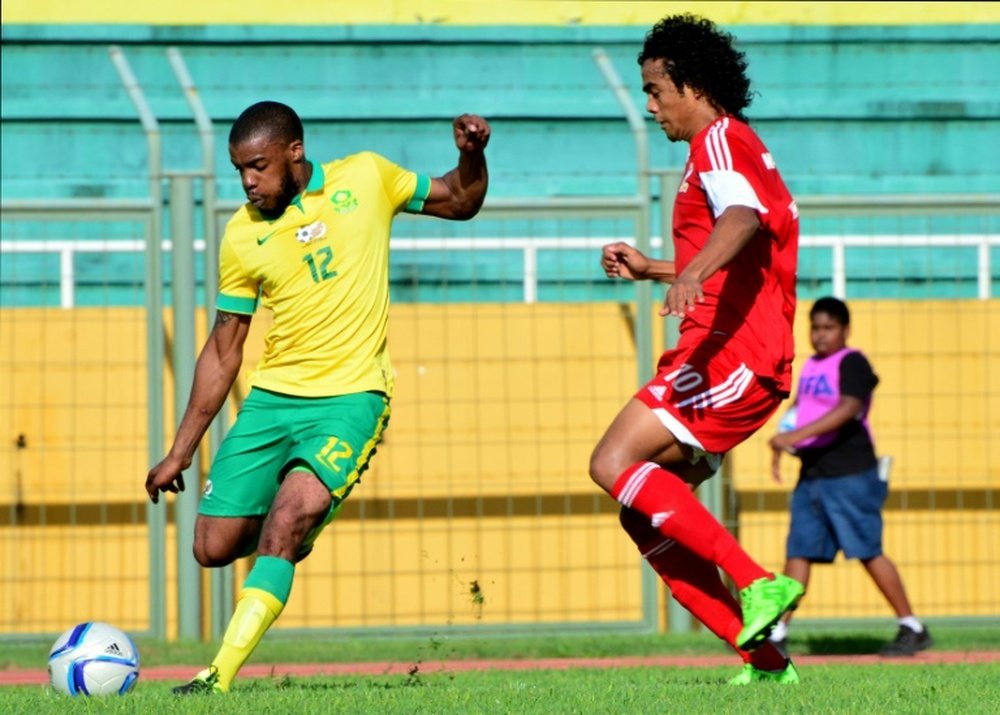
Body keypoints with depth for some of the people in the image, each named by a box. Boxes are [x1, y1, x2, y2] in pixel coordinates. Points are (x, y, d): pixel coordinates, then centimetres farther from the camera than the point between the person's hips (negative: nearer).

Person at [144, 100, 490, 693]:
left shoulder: (366, 177, 0)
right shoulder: (243, 236, 2)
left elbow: (461, 201, 16)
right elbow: (223, 352, 10)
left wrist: (473, 154, -7)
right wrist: (181, 452, 9)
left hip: (350, 399, -3)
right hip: (271, 399, 3)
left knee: (289, 518, -26)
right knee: (215, 547, -3)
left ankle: (219, 677, -27)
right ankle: (295, 530, 32)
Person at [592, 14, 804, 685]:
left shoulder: (720, 139, -5)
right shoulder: (730, 146, 27)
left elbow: (742, 215, -29)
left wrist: (691, 275, -45)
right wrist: (650, 269, 36)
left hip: (732, 354, -10)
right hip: (740, 359, 10)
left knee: (615, 464, -21)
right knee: (647, 518, 6)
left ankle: (758, 583, -23)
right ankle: (764, 655, 1)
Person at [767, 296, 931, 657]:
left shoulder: (852, 363, -10)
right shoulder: (811, 367, 16)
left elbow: (848, 409, -25)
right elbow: (799, 407, 32)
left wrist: (796, 436, -33)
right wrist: (781, 446, 15)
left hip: (850, 476, -8)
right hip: (811, 475, 8)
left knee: (868, 552, -5)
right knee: (798, 552, 4)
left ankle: (913, 629, 3)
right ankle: (776, 634, 3)